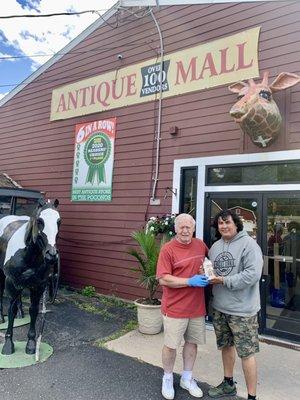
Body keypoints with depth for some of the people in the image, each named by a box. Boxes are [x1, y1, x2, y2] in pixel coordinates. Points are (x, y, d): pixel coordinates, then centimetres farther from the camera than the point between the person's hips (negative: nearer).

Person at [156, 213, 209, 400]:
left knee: (192, 342, 18)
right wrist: (190, 281, -23)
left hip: (197, 307, 5)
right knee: (170, 345, 9)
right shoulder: (168, 249, -15)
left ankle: (187, 379, 40)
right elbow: (163, 279, -19)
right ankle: (168, 379, 34)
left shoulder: (200, 245, 2)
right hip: (175, 308, -5)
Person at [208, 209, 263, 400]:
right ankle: (229, 384, 42)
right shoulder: (215, 246, 7)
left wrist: (224, 281, -22)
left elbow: (253, 274, -23)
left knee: (246, 353, 4)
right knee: (226, 345, 22)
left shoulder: (248, 243, -15)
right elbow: (211, 270, 17)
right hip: (219, 307, 7)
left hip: (242, 309, -7)